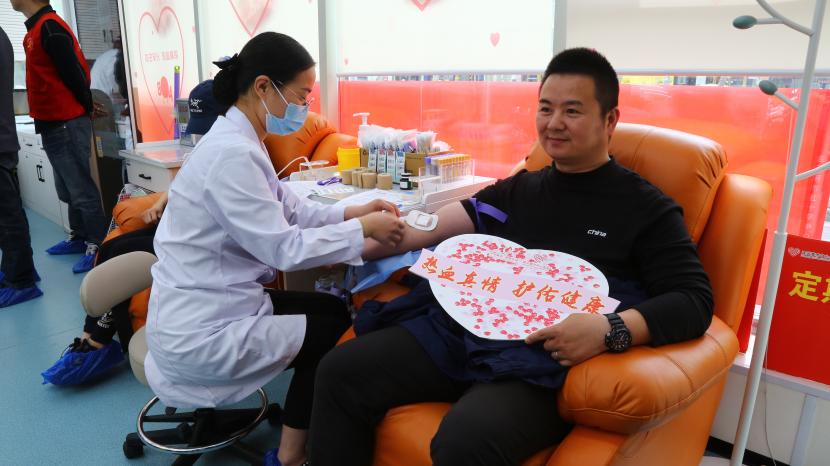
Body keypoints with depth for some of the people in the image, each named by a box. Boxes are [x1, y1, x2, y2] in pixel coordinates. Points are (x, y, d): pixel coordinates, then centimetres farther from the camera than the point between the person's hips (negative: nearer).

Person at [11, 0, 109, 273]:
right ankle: (79, 238, 27)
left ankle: (98, 246, 3)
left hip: (66, 124, -10)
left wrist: (86, 109, -5)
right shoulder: (36, 29, 15)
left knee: (81, 190, -5)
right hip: (52, 125, 10)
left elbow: (75, 73, -17)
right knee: (68, 190, 16)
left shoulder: (49, 27, -15)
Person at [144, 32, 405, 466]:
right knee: (332, 329, 2)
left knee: (331, 309, 12)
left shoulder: (239, 140, 6)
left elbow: (287, 209, 9)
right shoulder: (232, 154, -25)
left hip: (212, 304, 9)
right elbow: (282, 249, -25)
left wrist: (350, 212, -3)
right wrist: (362, 229, -18)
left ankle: (300, 429, 27)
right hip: (199, 331, -9)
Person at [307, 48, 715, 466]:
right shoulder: (518, 190, 20)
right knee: (341, 372, -7)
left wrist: (610, 332, -24)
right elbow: (432, 227, 13)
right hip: (466, 330, 6)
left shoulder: (646, 207, 3)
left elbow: (694, 301, -5)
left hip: (547, 359, -5)